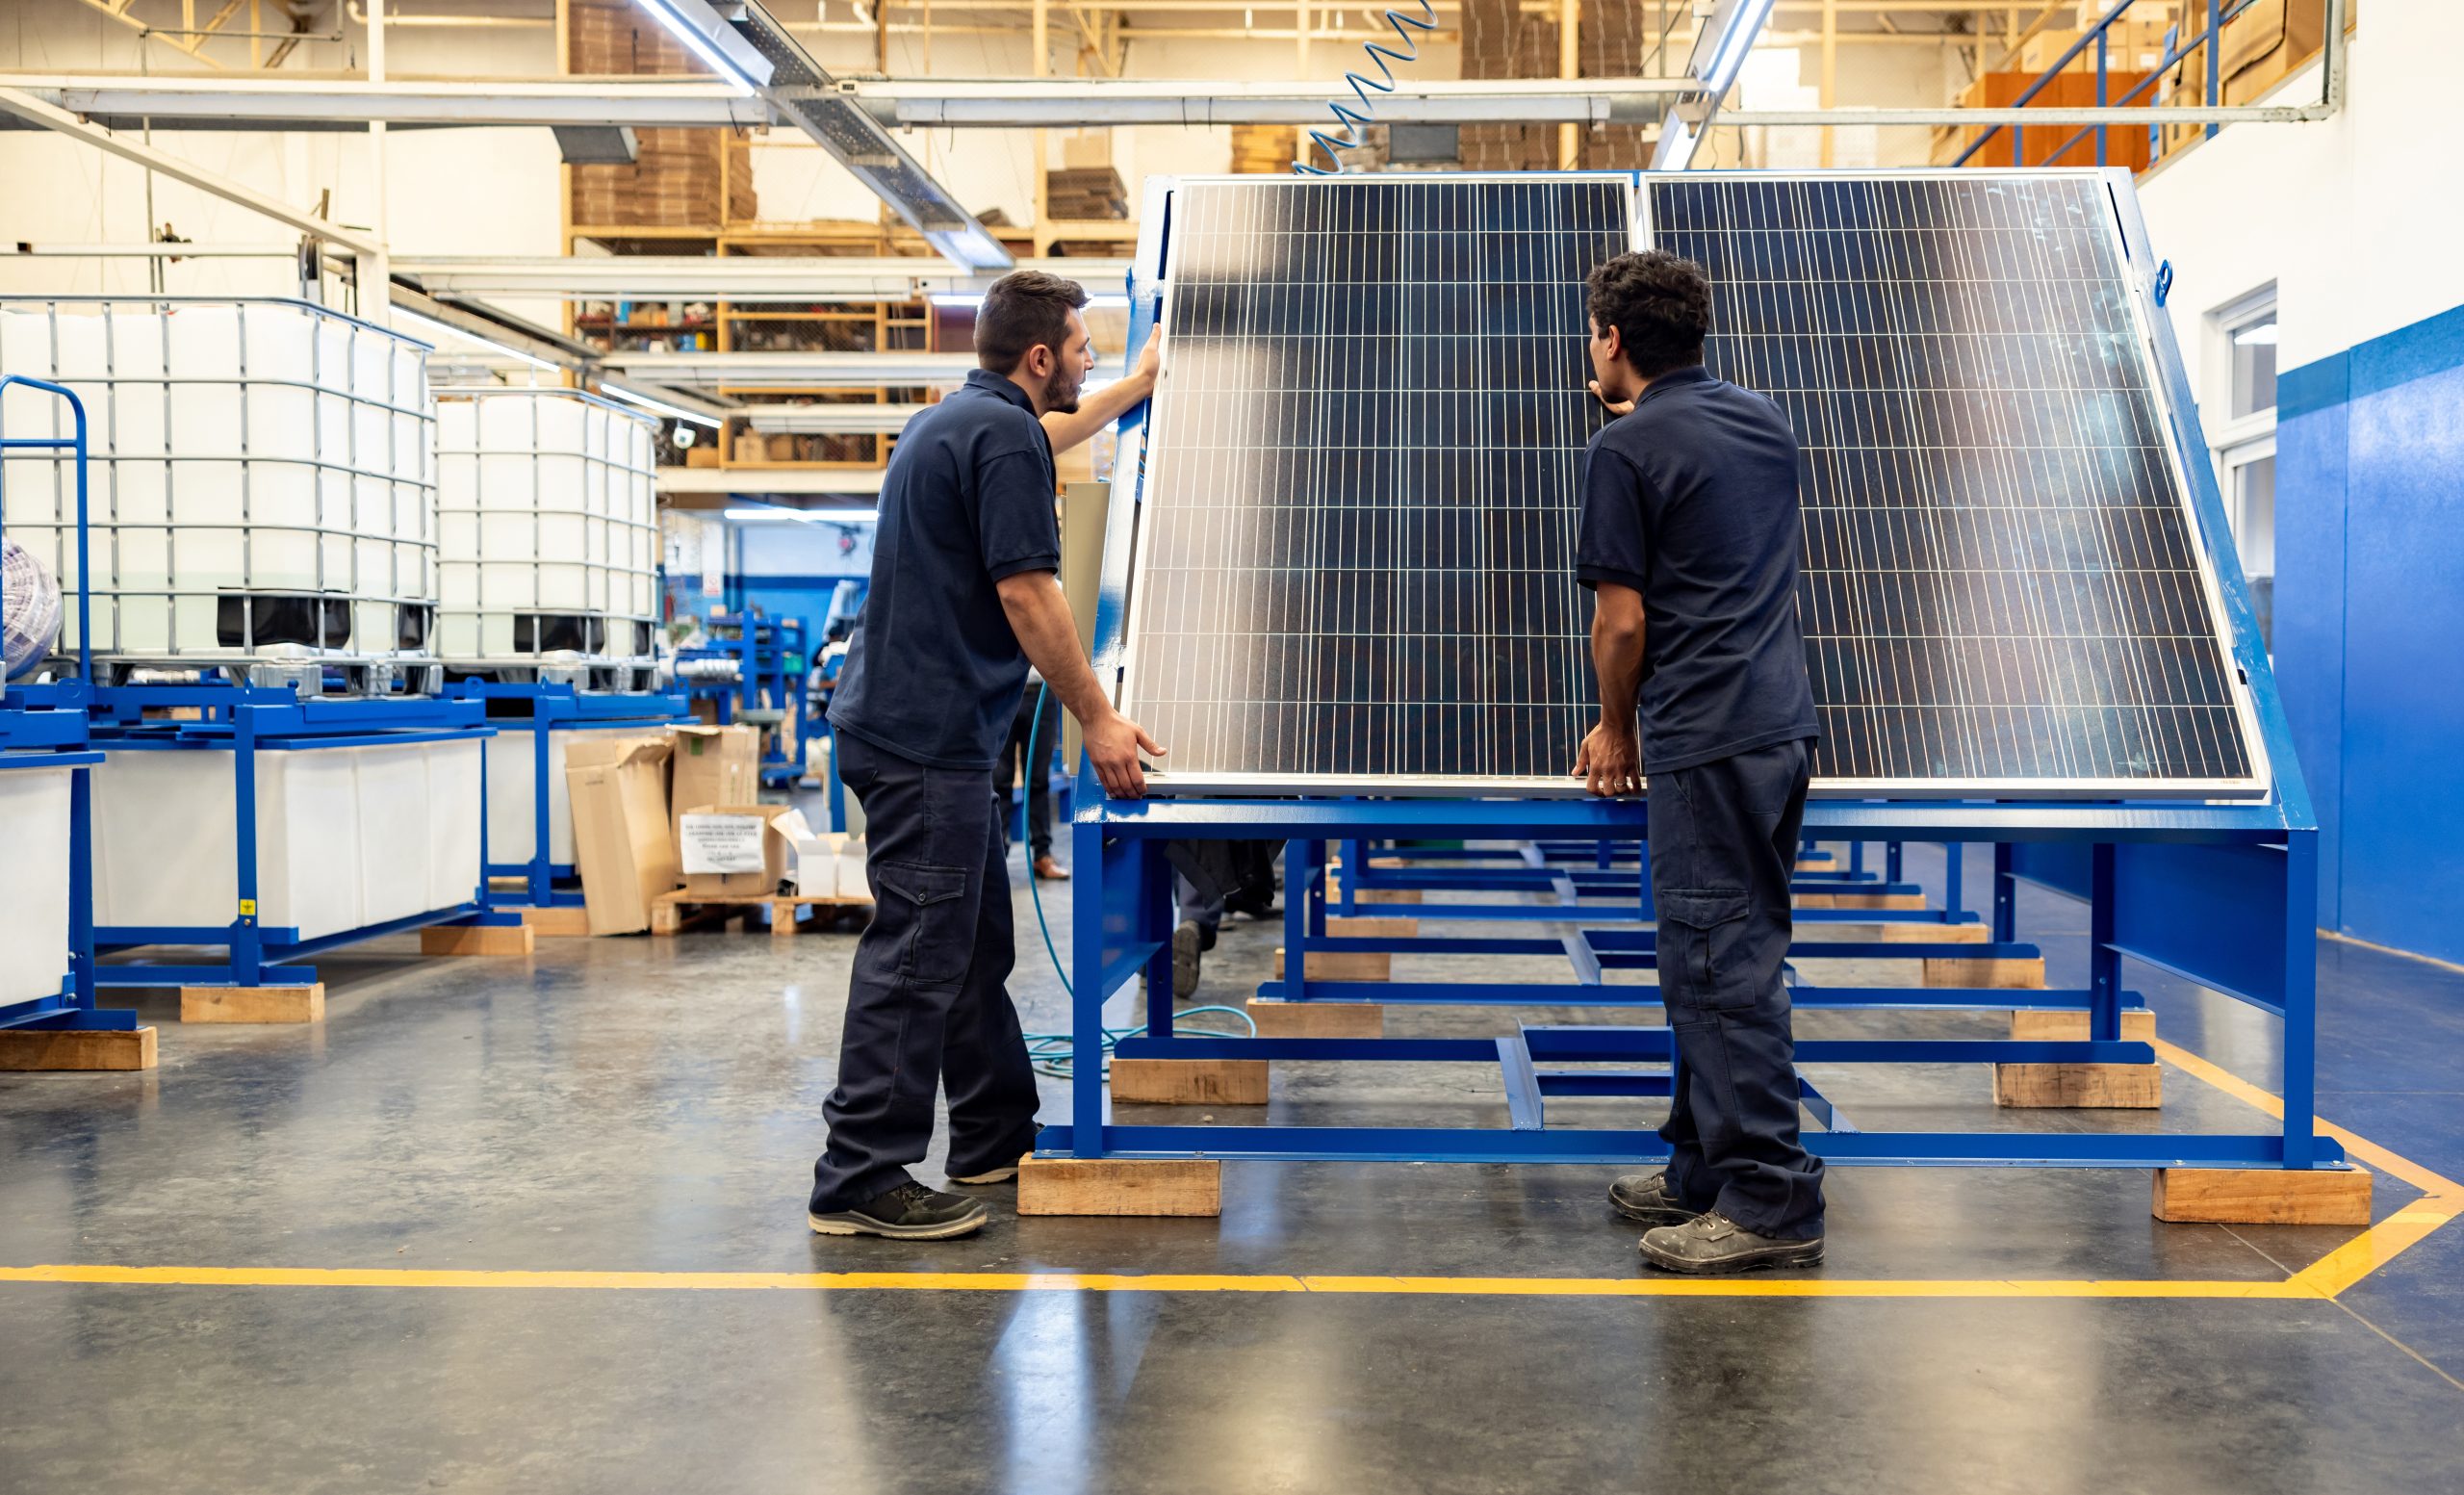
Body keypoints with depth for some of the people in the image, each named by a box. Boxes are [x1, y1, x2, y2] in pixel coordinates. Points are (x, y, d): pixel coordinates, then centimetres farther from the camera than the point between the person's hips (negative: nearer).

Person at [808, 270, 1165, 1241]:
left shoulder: (950, 422, 19)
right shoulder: (1005, 436, -13)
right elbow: (1025, 592, -18)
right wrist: (1097, 718, -14)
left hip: (906, 720, 11)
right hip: (928, 735, -11)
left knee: (974, 939, 17)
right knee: (918, 952, -8)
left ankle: (996, 1135, 27)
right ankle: (859, 1180, -4)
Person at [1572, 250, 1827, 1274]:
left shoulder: (1626, 448, -9)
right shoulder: (1765, 423, 14)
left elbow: (1622, 621, -11)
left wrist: (1615, 727, 6)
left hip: (1707, 739, -9)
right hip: (1782, 721, 9)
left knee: (1725, 965, -5)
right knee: (1718, 958, 14)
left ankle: (1771, 1202, -2)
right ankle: (1705, 1170, 22)